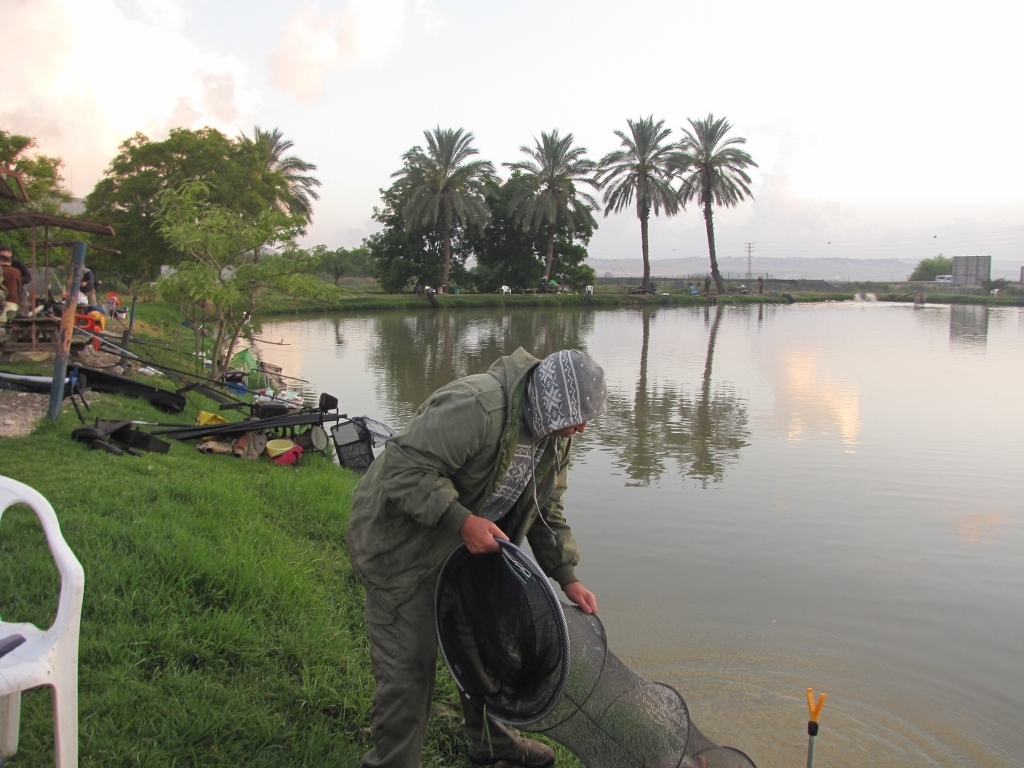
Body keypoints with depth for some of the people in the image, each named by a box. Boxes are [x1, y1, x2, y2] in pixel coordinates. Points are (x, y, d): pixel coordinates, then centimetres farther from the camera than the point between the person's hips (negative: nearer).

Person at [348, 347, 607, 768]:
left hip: (467, 544, 9)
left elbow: (548, 510, 7)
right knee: (408, 667, -3)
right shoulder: (475, 407, -34)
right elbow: (404, 469, -34)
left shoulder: (555, 435, -4)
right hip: (401, 541, -8)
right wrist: (462, 521, -37)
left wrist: (568, 577, -2)